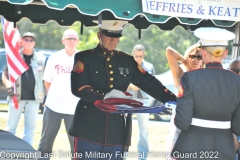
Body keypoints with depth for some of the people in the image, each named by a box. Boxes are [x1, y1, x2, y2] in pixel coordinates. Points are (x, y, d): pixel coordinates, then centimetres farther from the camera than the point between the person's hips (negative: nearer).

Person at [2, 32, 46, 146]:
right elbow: (5, 74, 6)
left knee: (30, 128, 5)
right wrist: (9, 86, -13)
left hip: (34, 98, 2)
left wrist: (46, 95, 3)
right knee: (11, 127, -1)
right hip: (16, 96, -1)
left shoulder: (41, 59, 8)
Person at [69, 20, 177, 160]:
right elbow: (79, 88, -12)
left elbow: (149, 83, 9)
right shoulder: (84, 59, 1)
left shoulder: (128, 62, 12)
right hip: (90, 129, -4)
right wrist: (105, 97, -25)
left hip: (116, 132, 4)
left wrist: (174, 102, -4)